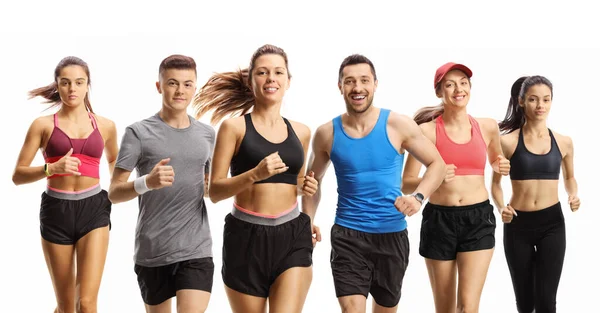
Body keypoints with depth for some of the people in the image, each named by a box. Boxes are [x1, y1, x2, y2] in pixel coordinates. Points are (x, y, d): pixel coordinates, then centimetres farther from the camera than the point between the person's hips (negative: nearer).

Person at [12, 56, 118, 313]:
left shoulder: (105, 126, 9)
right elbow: (18, 176, -2)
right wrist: (51, 168, -19)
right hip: (56, 212, 0)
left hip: (93, 209, 0)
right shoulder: (43, 125, 2)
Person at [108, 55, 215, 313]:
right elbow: (114, 193, -7)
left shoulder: (207, 134, 9)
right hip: (151, 252, -1)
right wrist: (147, 182, -26)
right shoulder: (139, 132, -3)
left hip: (196, 251, 1)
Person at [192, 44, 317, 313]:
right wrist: (256, 174, -23)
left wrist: (305, 187, 3)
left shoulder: (300, 132, 10)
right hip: (246, 237, -2)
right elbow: (215, 191, -8)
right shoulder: (234, 126, -3)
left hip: (292, 236, 2)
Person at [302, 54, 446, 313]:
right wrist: (308, 220, 0)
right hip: (348, 235, -1)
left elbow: (436, 163, 0)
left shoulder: (398, 125, -7)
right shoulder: (327, 133, -2)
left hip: (392, 234, 1)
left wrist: (418, 197, -18)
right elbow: (313, 180, 14)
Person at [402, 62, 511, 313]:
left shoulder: (487, 127, 4)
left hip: (478, 218, 1)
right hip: (439, 219, -1)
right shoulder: (427, 130, -6)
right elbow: (406, 184, -7)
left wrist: (501, 167, 4)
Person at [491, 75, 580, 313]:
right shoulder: (508, 141, -5)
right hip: (517, 224, -1)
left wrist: (573, 196, -1)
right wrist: (501, 207, -13)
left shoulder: (563, 142, 2)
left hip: (552, 223, 1)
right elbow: (496, 182, 5)